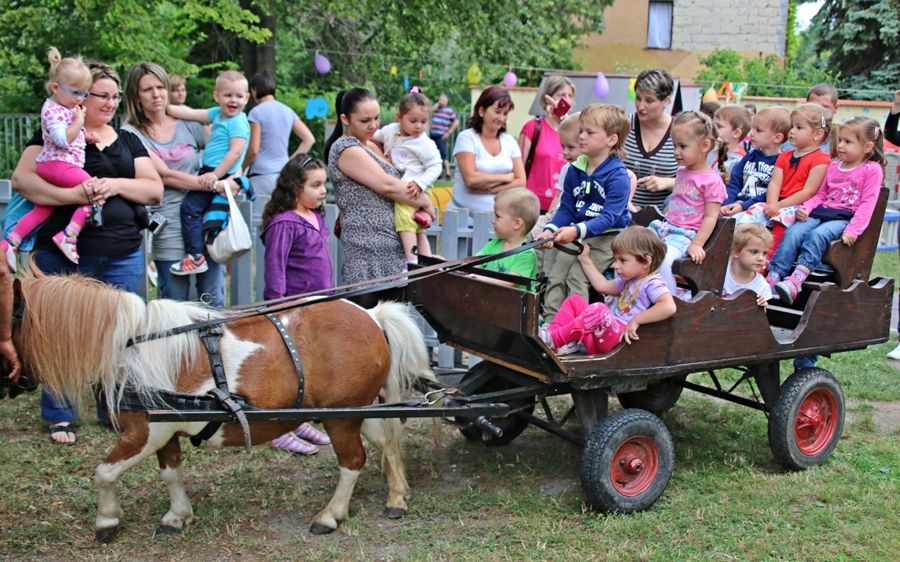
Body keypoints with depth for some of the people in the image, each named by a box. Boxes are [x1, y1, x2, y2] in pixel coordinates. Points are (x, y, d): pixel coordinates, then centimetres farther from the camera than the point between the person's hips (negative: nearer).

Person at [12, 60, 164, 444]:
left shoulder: (128, 141, 15)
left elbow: (155, 189, 6)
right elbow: (22, 178, -10)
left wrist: (116, 185, -13)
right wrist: (73, 195, -23)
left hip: (123, 255, 4)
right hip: (64, 253, -3)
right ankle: (59, 416, 17)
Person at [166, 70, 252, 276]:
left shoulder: (238, 122, -13)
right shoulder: (218, 114, 13)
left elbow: (236, 151, -22)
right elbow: (191, 114, 16)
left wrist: (215, 175, -24)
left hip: (222, 176, -9)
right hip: (211, 172, 9)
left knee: (191, 206, -15)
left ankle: (195, 257, -14)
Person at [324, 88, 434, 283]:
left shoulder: (372, 146, 16)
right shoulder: (346, 149, -9)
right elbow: (386, 185, -14)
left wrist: (415, 187, -7)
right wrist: (425, 202, -4)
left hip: (391, 241, 8)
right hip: (368, 244, -8)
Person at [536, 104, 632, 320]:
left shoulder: (617, 175, -14)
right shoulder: (574, 170, 7)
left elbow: (609, 217, -21)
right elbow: (566, 209, 11)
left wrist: (577, 230, -35)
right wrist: (551, 230, -9)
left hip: (606, 237, -6)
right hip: (576, 236, 6)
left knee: (576, 275, -21)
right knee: (556, 276, -8)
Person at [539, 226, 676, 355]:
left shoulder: (652, 283, -9)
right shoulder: (628, 280, 22)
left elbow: (669, 307, -27)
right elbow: (602, 286, 30)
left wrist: (636, 320, -24)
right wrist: (585, 260, 37)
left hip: (617, 336, -10)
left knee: (598, 309, -36)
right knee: (575, 300, 12)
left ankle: (555, 341, -26)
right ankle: (552, 333, -12)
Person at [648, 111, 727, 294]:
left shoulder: (711, 181, -10)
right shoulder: (681, 172, 14)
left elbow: (710, 217, -12)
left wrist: (696, 244, -19)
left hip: (685, 234, -8)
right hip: (666, 227, 8)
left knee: (662, 259, -32)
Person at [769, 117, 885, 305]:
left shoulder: (872, 170, 2)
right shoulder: (833, 166, 21)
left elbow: (867, 203, -7)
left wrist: (853, 230, -18)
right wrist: (805, 208, 1)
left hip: (844, 217, -5)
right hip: (821, 211, 5)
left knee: (817, 235, -34)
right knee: (793, 232, -23)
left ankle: (795, 281, -48)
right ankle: (772, 278, -33)